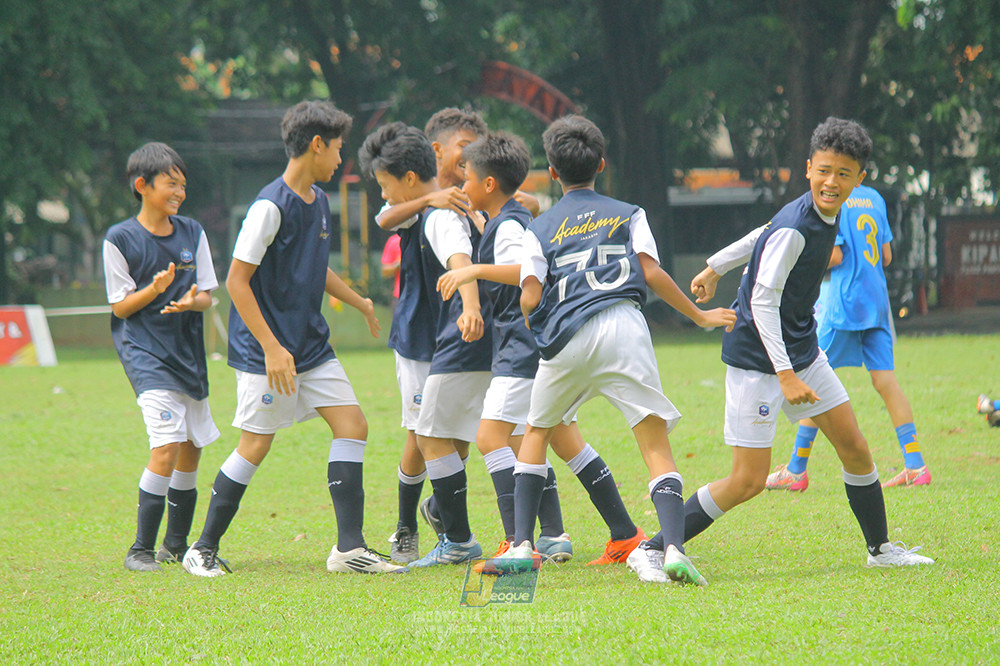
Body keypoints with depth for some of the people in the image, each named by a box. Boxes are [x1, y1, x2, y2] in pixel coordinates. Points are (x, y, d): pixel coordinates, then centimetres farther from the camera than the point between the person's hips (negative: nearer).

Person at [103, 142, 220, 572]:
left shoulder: (193, 234, 7)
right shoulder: (120, 239, -7)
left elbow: (207, 297, 8)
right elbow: (120, 307, -4)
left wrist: (191, 301, -15)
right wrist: (155, 289, -22)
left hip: (189, 353, 6)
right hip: (145, 354, -6)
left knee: (191, 450, 12)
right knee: (167, 447, -19)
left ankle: (176, 546, 28)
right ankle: (141, 550, -11)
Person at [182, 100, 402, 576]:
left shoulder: (318, 201, 10)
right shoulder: (271, 206, -17)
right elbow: (237, 280, -18)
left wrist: (360, 303, 38)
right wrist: (271, 348, -23)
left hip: (312, 346, 8)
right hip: (265, 352, -8)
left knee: (352, 426, -1)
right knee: (255, 447, -5)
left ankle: (349, 547, 2)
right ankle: (204, 548, 8)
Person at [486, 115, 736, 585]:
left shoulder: (540, 228, 18)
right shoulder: (628, 215, 19)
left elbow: (530, 299, 6)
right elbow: (652, 273, 5)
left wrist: (532, 323, 28)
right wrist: (699, 316, 15)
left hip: (565, 336, 1)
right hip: (622, 327, -1)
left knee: (536, 431, 23)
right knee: (656, 443, -4)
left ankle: (522, 546, 13)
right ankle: (672, 549, -26)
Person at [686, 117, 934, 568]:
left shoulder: (826, 216, 2)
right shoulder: (793, 230, -24)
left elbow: (762, 237, 18)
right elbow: (763, 303, -26)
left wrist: (715, 268, 30)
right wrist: (785, 375, -32)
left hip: (802, 351, 9)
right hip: (757, 359, -9)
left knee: (854, 446, 10)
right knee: (748, 481, -10)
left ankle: (880, 548, 27)